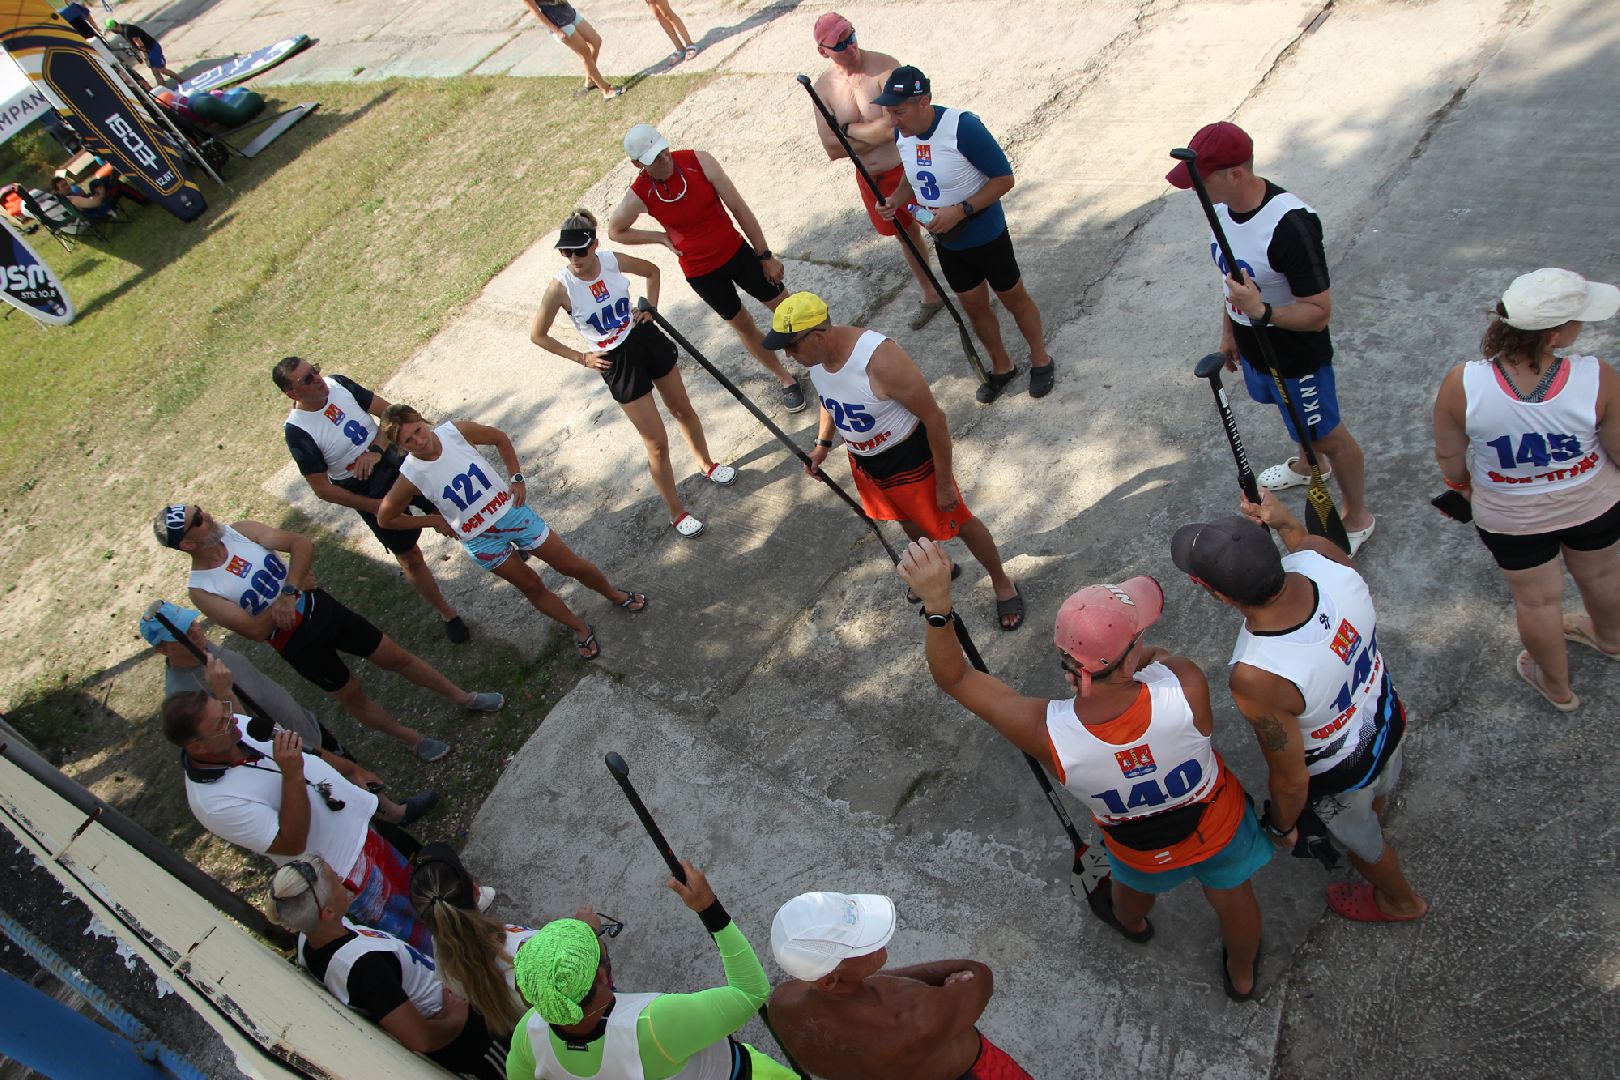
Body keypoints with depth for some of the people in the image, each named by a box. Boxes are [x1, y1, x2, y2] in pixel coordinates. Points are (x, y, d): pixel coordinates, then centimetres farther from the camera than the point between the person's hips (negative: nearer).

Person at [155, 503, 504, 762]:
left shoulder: (239, 531, -8)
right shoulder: (201, 591, -17)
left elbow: (303, 544, -13)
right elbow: (255, 630, -21)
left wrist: (288, 589, -25)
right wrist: (293, 590, -20)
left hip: (320, 605, 3)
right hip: (296, 643, -3)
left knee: (396, 657, 10)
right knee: (351, 695, 12)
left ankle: (462, 696, 28)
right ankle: (413, 739, 34)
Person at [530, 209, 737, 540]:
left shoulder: (612, 260, -13)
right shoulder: (560, 287, -22)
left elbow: (652, 271, 9)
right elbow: (537, 335, -10)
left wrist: (651, 306, -4)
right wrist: (581, 358, -9)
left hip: (645, 338, 4)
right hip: (616, 362, -4)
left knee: (683, 410, 24)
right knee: (657, 443, 0)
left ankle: (707, 464, 53)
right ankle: (677, 513, 20)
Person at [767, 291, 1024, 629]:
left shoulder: (881, 360, -37)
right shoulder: (816, 354, -14)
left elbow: (935, 418, -27)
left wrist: (944, 482, -20)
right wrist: (822, 443, 2)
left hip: (909, 459, -7)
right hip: (863, 460, 7)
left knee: (957, 523, 12)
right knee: (909, 521, 29)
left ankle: (1003, 584, 37)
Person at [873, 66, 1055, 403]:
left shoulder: (963, 127, -29)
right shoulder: (902, 134, -8)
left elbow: (1004, 178, -23)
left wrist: (960, 211, -31)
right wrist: (896, 198, -10)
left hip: (985, 235, -6)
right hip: (946, 242, 6)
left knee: (1013, 298, 14)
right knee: (973, 305, 18)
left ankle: (1041, 360, 36)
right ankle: (1001, 367, 39)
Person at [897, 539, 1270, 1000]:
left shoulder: (1048, 735, -42)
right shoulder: (1185, 689, -44)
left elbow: (955, 678, -33)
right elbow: (1167, 661, -16)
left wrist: (937, 602, -45)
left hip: (1142, 853, 0)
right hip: (1219, 827, 0)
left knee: (1132, 888, 38)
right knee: (1233, 898, 34)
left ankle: (1133, 926, 73)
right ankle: (1242, 975, 66)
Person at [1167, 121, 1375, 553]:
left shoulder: (1290, 225, -36)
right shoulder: (1222, 204, -11)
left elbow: (1319, 312, -31)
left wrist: (1261, 311, -46)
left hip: (1297, 356, -8)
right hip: (1253, 344, 8)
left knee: (1327, 435, 13)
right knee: (1292, 414, 33)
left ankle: (1358, 518, 36)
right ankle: (1309, 464, 63)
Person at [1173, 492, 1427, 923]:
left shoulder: (1256, 679, -47)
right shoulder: (1322, 555, -33)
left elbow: (1290, 779, -27)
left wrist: (1282, 826, -8)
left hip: (1339, 776, -5)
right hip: (1387, 721, 6)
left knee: (1358, 839, 32)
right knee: (1377, 792, 42)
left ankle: (1399, 901, 65)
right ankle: (1375, 816, 78)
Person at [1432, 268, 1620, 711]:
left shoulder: (1462, 385, -32)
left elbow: (1449, 455, -14)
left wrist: (1461, 485, 8)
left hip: (1510, 519, -1)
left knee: (1537, 600, 23)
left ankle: (1558, 686, 47)